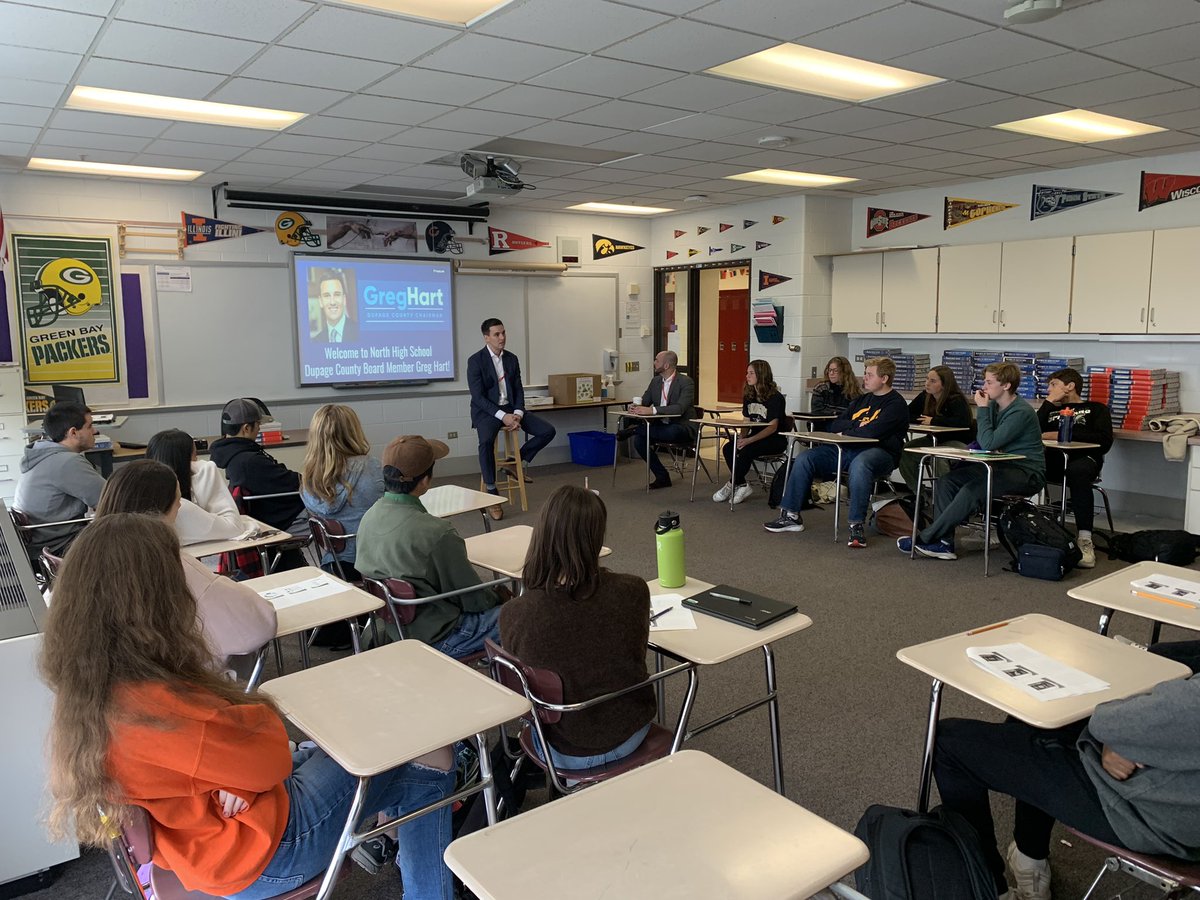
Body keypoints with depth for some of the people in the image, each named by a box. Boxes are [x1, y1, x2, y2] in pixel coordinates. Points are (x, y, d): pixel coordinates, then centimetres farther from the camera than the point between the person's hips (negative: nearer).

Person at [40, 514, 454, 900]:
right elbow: (271, 756, -23)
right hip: (261, 854, -9)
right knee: (429, 764, 4)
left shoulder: (86, 686, -8)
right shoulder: (156, 706, -37)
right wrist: (260, 712, -5)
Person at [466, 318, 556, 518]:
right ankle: (491, 493, -24)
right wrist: (502, 416, -23)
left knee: (548, 431, -10)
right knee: (486, 441, -37)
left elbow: (518, 390, 7)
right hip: (486, 411, -5)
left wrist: (517, 414, -12)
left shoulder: (512, 359, 8)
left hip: (510, 409, 6)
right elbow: (478, 397, -14)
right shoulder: (475, 361, -9)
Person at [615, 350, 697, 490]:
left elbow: (680, 408, -28)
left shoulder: (686, 382, -14)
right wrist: (636, 407, -17)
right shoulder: (655, 381, 9)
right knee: (639, 440, -17)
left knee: (671, 432, -40)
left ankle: (634, 430, -19)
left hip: (682, 428, -7)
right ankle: (662, 477, -5)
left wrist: (652, 410, -37)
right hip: (661, 426, 7)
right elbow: (644, 402, 9)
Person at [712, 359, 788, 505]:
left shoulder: (775, 398, -13)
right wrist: (741, 437, -11)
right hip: (756, 436, 7)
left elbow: (773, 427, -19)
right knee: (728, 448, -19)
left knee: (746, 450, -32)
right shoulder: (749, 396, 9)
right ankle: (742, 485, -11)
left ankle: (731, 486, -14)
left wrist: (749, 440, -29)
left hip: (775, 440, -7)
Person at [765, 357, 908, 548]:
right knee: (804, 459, -6)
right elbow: (835, 426, 15)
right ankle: (791, 516, -4)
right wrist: (857, 427, -4)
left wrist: (846, 432, -3)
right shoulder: (864, 399, 22)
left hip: (879, 451, -8)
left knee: (859, 464, -42)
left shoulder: (895, 403, -3)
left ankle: (856, 526, -37)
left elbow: (873, 431, -19)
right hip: (849, 449, 8)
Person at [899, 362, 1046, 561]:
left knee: (973, 490, -31)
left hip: (1027, 473, -9)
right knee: (946, 482, -9)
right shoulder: (994, 405, 8)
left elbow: (988, 443, -24)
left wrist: (982, 409, -17)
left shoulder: (1021, 412, -18)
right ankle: (944, 543, -15)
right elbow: (981, 443, 17)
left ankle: (925, 538, -23)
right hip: (1003, 465, 9)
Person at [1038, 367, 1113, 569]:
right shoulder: (1052, 410, 32)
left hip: (1083, 458, -3)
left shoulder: (1095, 409, 21)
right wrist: (1049, 402, 12)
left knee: (1078, 471, -40)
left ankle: (1085, 540, -39)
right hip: (1052, 460, 3)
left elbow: (1104, 441, 0)